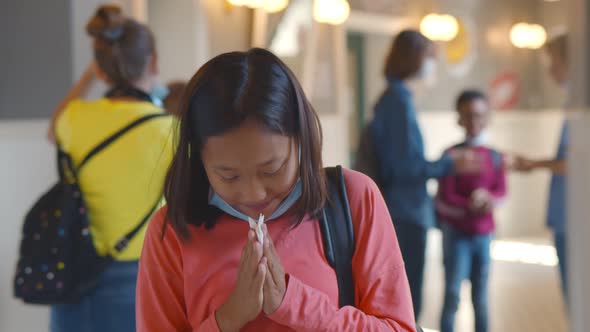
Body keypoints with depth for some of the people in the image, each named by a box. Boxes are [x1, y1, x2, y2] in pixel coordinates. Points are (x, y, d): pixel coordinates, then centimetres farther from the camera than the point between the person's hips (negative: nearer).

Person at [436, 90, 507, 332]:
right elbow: (444, 199, -10)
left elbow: (502, 191, 1)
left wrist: (489, 199, -20)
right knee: (453, 295, -6)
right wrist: (473, 206, -23)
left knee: (481, 296, 12)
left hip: (484, 234, 4)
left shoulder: (494, 157, 3)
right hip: (456, 233, -4)